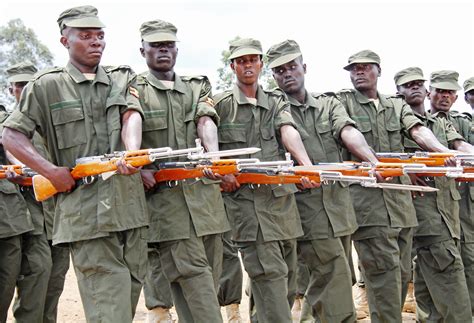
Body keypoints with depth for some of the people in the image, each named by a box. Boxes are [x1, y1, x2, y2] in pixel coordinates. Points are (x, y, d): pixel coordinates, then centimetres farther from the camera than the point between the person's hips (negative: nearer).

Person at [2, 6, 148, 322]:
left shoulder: (123, 78, 14)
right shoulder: (47, 85, 5)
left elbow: (131, 116, -4)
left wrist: (132, 153, -25)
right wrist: (50, 170, -8)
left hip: (131, 204, 4)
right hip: (85, 210, -4)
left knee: (132, 288, 12)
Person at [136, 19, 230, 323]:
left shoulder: (199, 86, 17)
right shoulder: (134, 89, 7)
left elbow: (206, 122, -2)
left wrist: (214, 156, -23)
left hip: (204, 191, 4)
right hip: (163, 193, -4)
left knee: (210, 272, 7)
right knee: (192, 271, -11)